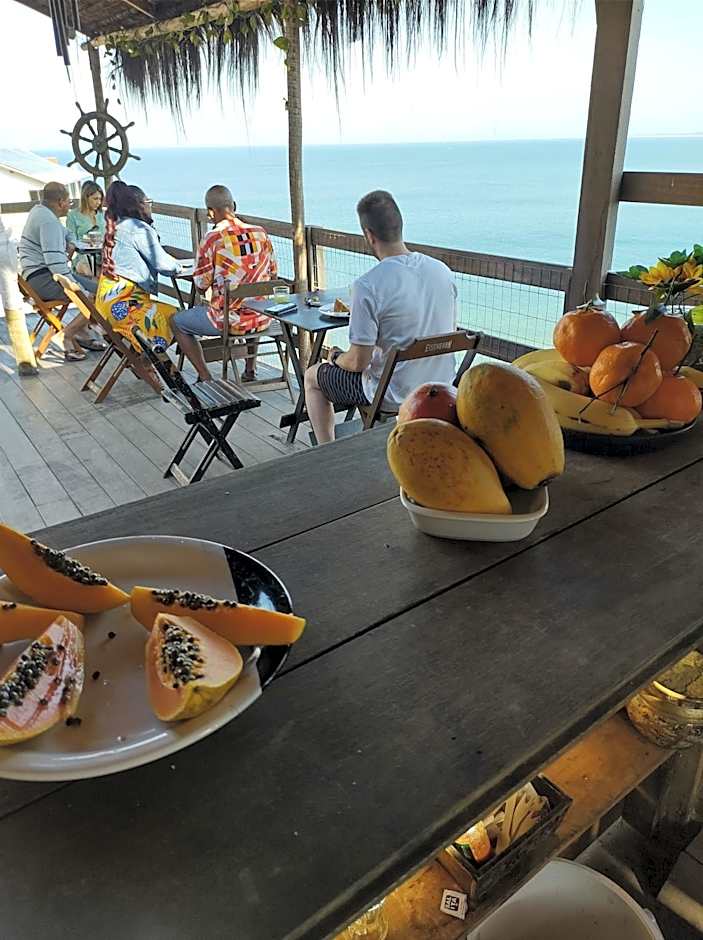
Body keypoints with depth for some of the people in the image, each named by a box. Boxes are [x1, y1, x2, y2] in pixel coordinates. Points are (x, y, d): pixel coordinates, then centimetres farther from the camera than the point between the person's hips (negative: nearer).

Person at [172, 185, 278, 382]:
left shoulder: (212, 240, -13)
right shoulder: (261, 234, 1)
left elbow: (201, 287, -7)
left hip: (229, 319, -5)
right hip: (262, 318, 5)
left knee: (177, 322, 18)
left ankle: (205, 378, 11)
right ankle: (250, 370, 39)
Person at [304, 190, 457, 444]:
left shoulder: (367, 286, -24)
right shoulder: (443, 271, -5)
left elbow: (358, 362, -20)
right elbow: (451, 333, 8)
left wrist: (336, 358, 2)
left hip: (395, 396, -6)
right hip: (441, 388, 6)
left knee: (312, 376, 19)